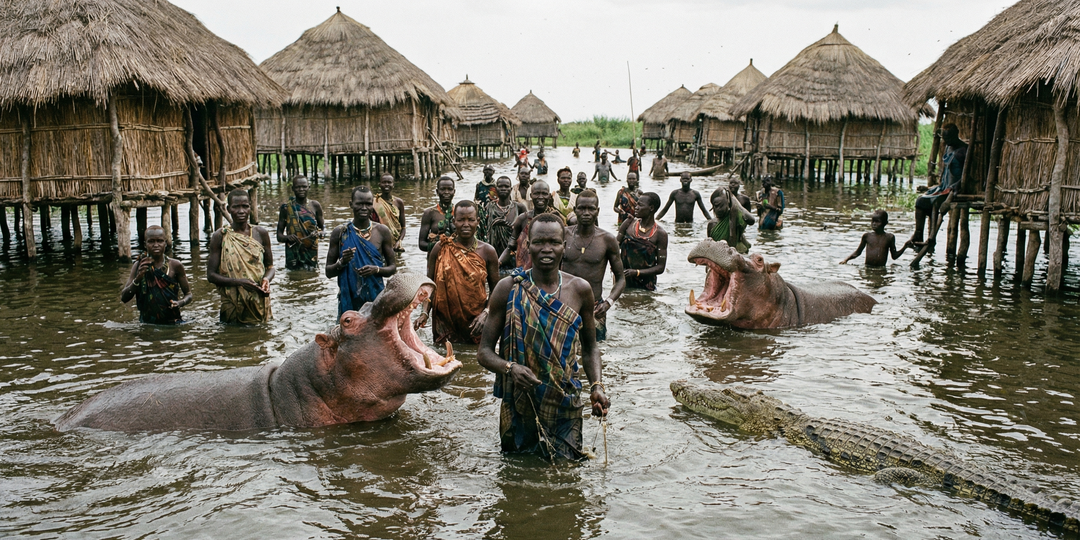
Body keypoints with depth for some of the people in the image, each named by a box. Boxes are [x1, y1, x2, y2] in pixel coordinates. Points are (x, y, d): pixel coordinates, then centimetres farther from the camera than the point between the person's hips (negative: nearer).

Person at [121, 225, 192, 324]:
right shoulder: (139, 266, 2)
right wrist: (138, 278, -16)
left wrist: (180, 303, -16)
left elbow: (188, 294, 7)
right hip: (146, 323, 2)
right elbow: (124, 298, -2)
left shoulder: (175, 266, -2)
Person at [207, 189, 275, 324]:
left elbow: (270, 266, 10)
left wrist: (267, 279, -13)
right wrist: (239, 282, -20)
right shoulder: (220, 236, -4)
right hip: (232, 303, -2)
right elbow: (211, 275, -5)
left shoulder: (261, 234, 2)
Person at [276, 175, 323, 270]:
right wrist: (287, 237, -17)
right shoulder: (286, 208, 3)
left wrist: (318, 233, -9)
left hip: (312, 253, 1)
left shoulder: (315, 206, 7)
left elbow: (321, 229, 15)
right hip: (293, 254, -1)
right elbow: (279, 236, 5)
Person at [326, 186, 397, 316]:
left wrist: (376, 269, -14)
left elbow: (393, 267, 6)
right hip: (349, 297, 0)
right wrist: (341, 263, -17)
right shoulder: (340, 232, 1)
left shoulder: (382, 231, 2)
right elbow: (328, 272, 4)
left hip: (376, 296, 0)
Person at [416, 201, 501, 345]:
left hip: (475, 322, 0)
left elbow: (495, 291, 2)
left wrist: (485, 313, -12)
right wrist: (424, 313, -12)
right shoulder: (440, 249, -1)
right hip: (445, 322, 0)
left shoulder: (487, 251, -2)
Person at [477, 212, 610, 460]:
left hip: (565, 406, 1)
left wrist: (597, 386, -6)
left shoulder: (579, 290, 0)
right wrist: (509, 368, -24)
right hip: (519, 406, -1)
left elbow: (589, 349, 12)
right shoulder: (508, 289, -6)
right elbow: (484, 351, -3)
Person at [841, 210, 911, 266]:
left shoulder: (889, 237, 7)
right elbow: (857, 252, 17)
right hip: (868, 268, 0)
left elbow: (894, 256, 13)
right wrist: (846, 260, 5)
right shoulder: (867, 236, 6)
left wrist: (905, 246, 3)